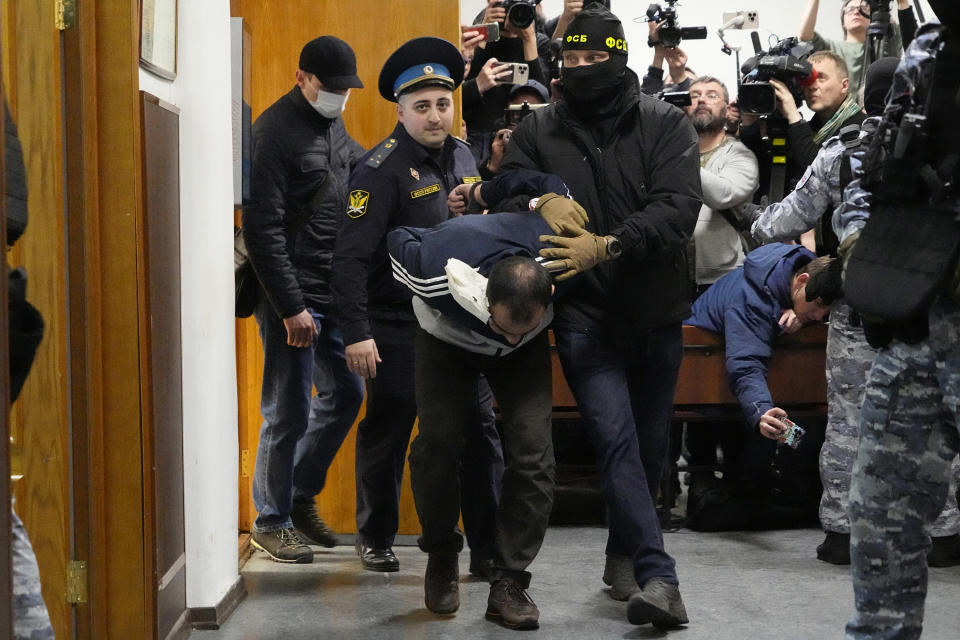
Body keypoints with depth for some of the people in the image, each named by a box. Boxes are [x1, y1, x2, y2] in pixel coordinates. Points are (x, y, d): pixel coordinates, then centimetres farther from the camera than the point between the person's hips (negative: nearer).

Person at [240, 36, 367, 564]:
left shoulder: (333, 127, 13)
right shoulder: (275, 132, -14)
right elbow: (262, 229, -18)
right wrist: (291, 308, -19)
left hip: (335, 296, 9)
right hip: (294, 301, -9)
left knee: (345, 393, 15)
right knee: (289, 412, 0)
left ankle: (301, 496, 31)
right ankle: (271, 521, 15)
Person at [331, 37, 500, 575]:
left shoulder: (463, 156, 8)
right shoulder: (383, 168, -12)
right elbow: (351, 256, -16)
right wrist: (357, 332, -21)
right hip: (399, 329, -5)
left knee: (480, 430, 2)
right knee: (388, 433, 7)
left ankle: (489, 549, 9)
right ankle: (377, 539, 26)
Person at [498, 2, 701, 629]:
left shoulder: (666, 124, -3)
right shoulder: (539, 130, 2)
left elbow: (678, 208, -16)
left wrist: (608, 246, -27)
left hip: (657, 312, 1)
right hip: (585, 314, -1)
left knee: (650, 442, 12)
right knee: (616, 438, -15)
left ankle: (625, 554, 32)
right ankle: (659, 576, -15)